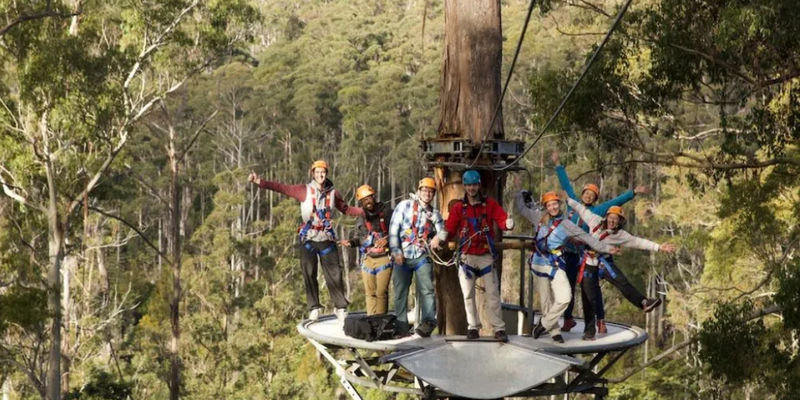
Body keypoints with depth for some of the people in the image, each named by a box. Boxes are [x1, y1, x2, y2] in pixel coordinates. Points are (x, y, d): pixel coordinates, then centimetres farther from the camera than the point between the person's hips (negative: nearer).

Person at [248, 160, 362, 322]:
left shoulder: (333, 193, 5)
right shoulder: (305, 190, 0)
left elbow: (346, 209, 15)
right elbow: (282, 188, -7)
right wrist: (260, 182, -16)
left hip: (327, 240, 1)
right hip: (308, 239, -1)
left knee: (334, 274, 0)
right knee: (309, 274, 2)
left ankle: (341, 308, 11)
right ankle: (314, 308, 12)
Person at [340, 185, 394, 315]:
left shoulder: (386, 211, -2)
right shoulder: (361, 218, 12)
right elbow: (357, 237, 15)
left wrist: (387, 239, -18)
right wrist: (351, 242, -5)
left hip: (384, 257, -5)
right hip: (367, 259, 5)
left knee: (381, 292, -8)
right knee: (370, 293, 7)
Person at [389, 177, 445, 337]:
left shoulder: (435, 214, 13)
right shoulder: (404, 206, 3)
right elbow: (394, 228, -3)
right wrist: (396, 251, -10)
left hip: (422, 257, 1)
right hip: (402, 257, -1)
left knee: (426, 290, -13)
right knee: (400, 292, 1)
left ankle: (428, 321, -16)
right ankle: (401, 326, 7)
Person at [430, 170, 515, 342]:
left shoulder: (490, 204, 2)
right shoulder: (458, 208, 4)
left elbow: (502, 219, -9)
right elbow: (450, 229, -1)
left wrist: (508, 223, -33)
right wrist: (441, 236, -22)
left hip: (486, 255, -1)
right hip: (467, 256, 1)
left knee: (492, 293, -3)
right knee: (468, 294, 5)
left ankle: (499, 328, -2)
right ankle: (473, 327, 14)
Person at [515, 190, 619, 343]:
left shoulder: (566, 224, 0)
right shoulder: (539, 217, 6)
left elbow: (586, 237, -1)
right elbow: (522, 208, 21)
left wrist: (605, 248, -5)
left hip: (556, 266, -1)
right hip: (539, 265, 1)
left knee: (564, 298, -17)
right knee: (546, 300, 4)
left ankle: (543, 325, 0)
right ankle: (554, 331, 17)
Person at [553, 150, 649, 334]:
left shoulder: (596, 210, 0)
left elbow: (616, 201, -3)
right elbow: (566, 184, 13)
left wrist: (633, 193, -9)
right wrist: (558, 164, 18)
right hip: (569, 254, 2)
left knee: (593, 287, 2)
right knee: (568, 287, 8)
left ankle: (600, 320, 8)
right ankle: (568, 319, 19)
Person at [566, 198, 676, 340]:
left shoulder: (621, 235, -6)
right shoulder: (596, 221, -3)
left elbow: (639, 242, -9)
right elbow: (582, 209, 10)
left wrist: (658, 247, -15)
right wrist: (568, 200, 19)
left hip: (604, 262, 0)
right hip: (589, 264, 0)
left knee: (622, 282, -26)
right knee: (588, 298, 0)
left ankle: (643, 302, -36)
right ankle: (589, 331, 8)